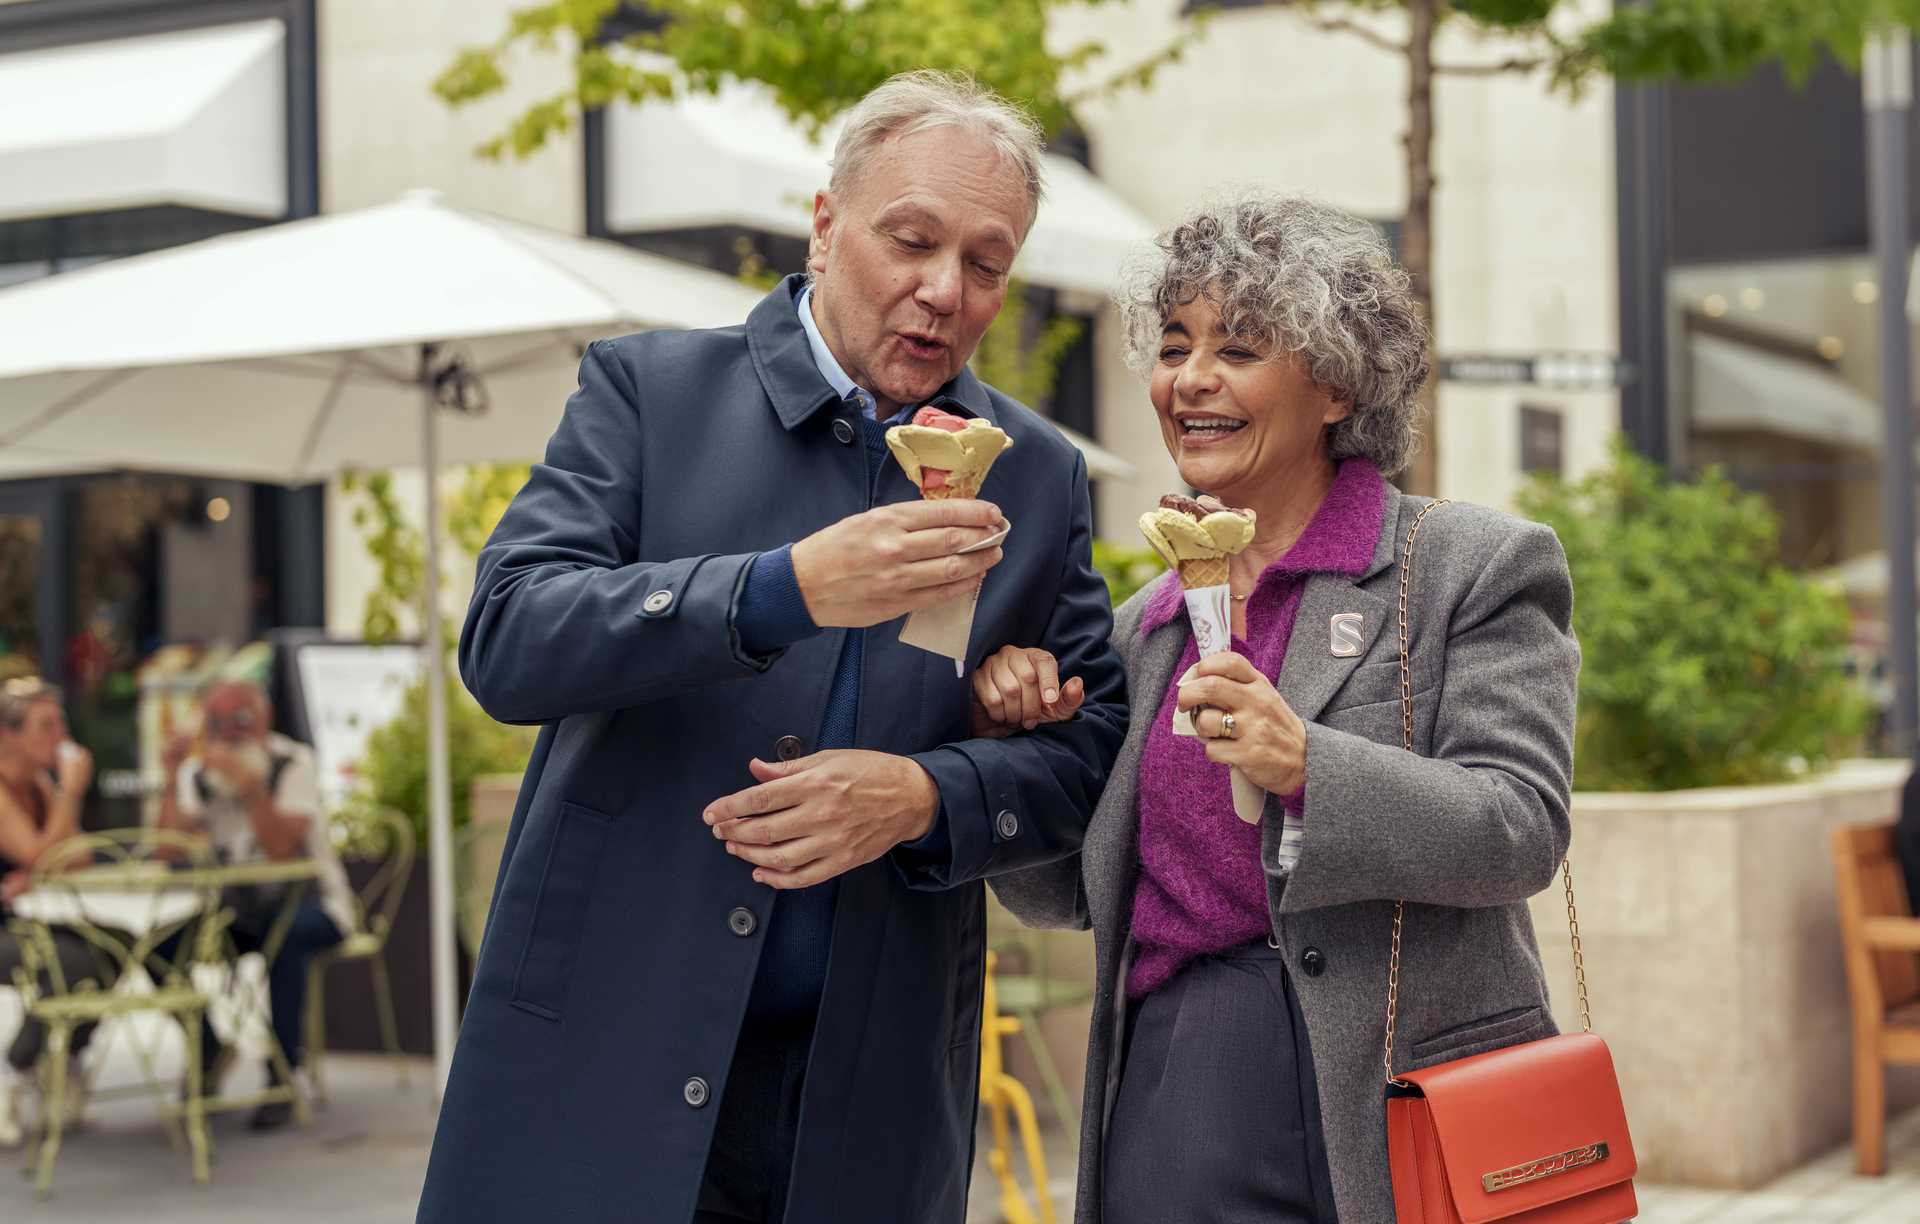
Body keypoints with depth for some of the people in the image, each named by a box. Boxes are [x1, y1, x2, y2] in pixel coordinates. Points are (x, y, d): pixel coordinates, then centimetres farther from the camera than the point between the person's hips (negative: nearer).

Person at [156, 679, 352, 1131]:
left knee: (284, 937, -37)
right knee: (166, 938, -22)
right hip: (236, 909, 4)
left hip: (308, 902, -4)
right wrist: (171, 784, -23)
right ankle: (209, 1055, 2)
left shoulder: (293, 763, -13)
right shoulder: (197, 770, -1)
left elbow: (281, 850, -29)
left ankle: (282, 1077, -23)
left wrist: (250, 787, -40)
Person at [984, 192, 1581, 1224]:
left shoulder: (1480, 568, 0)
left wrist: (1306, 768, -25)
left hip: (1385, 1110, -4)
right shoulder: (1143, 625, 14)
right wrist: (1012, 734, 1)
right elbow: (1061, 895, 18)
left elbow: (1522, 831, -11)